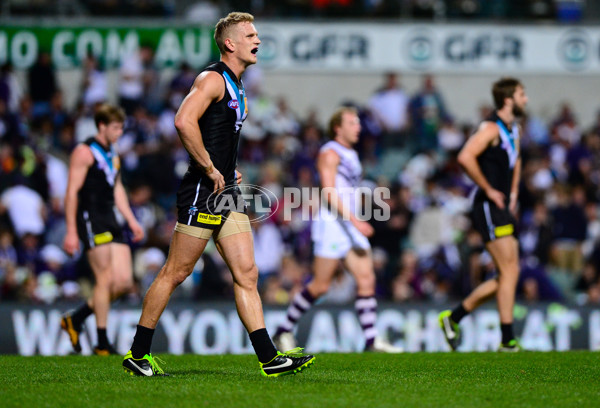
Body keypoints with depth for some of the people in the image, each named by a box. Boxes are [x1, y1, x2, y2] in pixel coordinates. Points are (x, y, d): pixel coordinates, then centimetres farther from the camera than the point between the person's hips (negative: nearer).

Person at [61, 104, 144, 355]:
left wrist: (131, 221, 20)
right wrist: (71, 231, -16)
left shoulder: (112, 155, 20)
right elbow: (72, 191, -11)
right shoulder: (85, 152, -7)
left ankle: (75, 320, 15)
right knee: (106, 280, -11)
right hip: (90, 220, -9)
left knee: (124, 282, 1)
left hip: (110, 221, 9)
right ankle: (102, 343, -6)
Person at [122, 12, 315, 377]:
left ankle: (269, 359, -1)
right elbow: (184, 121, -26)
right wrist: (211, 169, -21)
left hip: (228, 195, 9)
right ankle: (138, 354, 6)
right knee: (176, 273, -3)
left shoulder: (237, 87, 19)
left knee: (246, 273, 2)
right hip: (201, 194, -9)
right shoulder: (213, 79, -11)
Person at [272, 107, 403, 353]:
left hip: (351, 226, 9)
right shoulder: (330, 153, -9)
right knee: (320, 285, -7)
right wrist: (355, 221, -24)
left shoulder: (351, 155, 19)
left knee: (366, 279, -2)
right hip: (332, 223, -9)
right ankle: (284, 331, 6)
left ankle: (371, 340, -3)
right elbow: (329, 193, -19)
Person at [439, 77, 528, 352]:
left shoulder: (513, 129, 16)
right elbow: (465, 157, -27)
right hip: (489, 207, -10)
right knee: (510, 271, -11)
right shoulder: (492, 128, -14)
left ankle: (453, 317, 19)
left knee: (507, 276, 10)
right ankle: (507, 341, -7)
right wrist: (488, 190, -20)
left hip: (503, 208, 10)